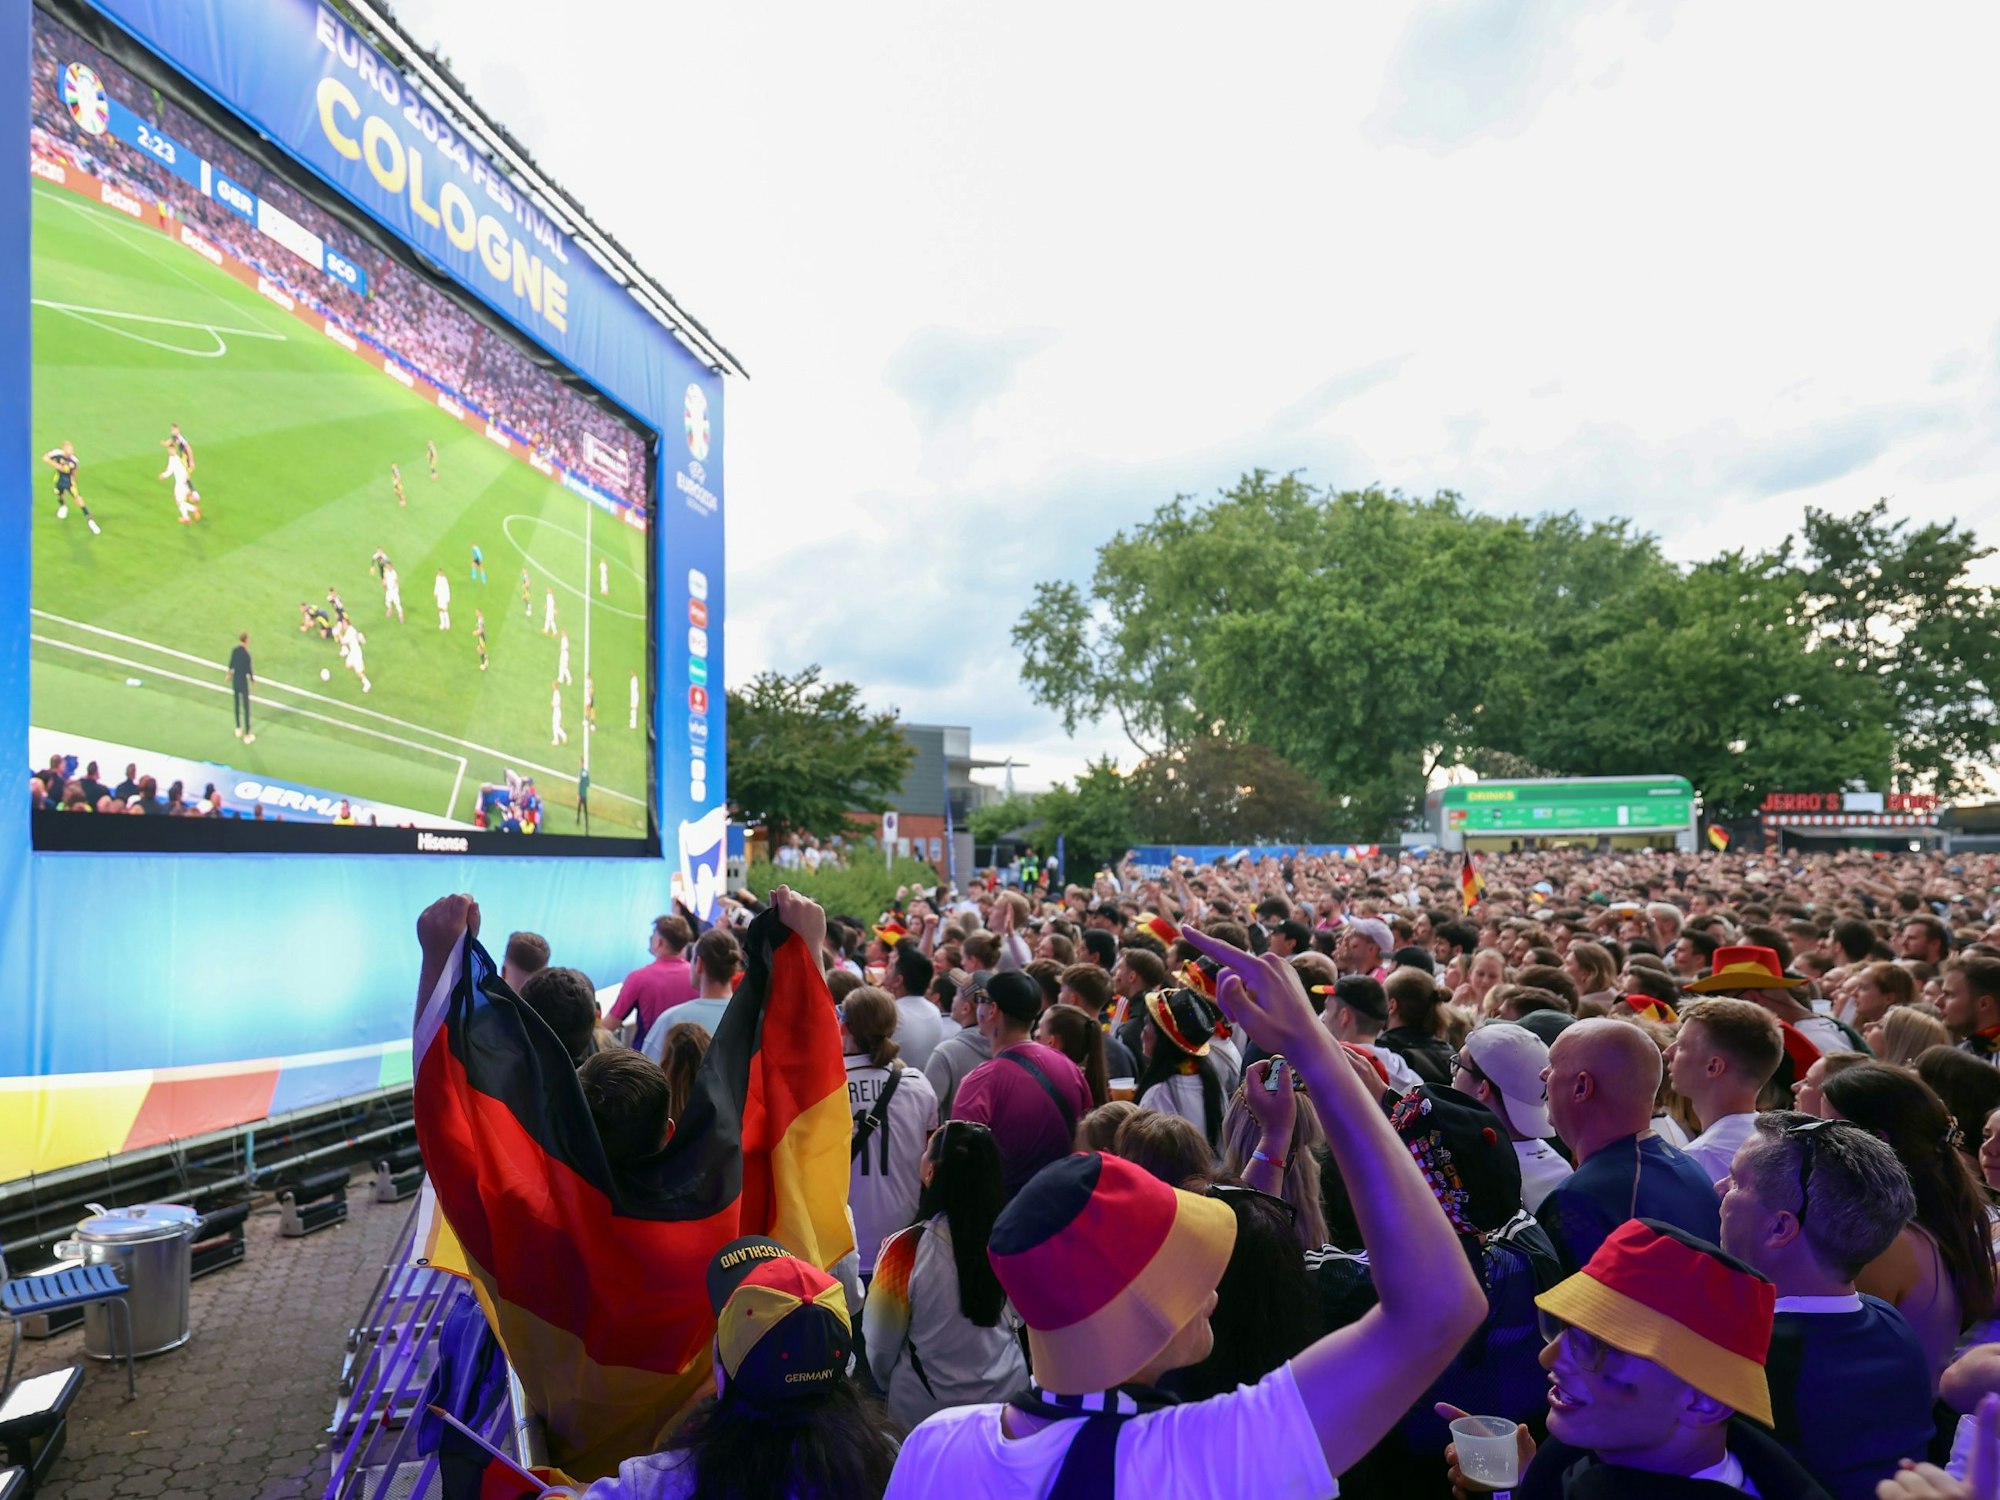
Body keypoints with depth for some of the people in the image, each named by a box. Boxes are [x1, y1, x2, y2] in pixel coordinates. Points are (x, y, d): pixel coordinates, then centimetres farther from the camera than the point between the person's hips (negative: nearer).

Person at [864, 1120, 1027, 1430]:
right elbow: (1019, 1315, 1)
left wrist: (887, 1382, 9)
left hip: (926, 1406, -2)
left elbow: (881, 1342, -12)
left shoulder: (907, 1247, -27)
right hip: (1007, 1393, 3)